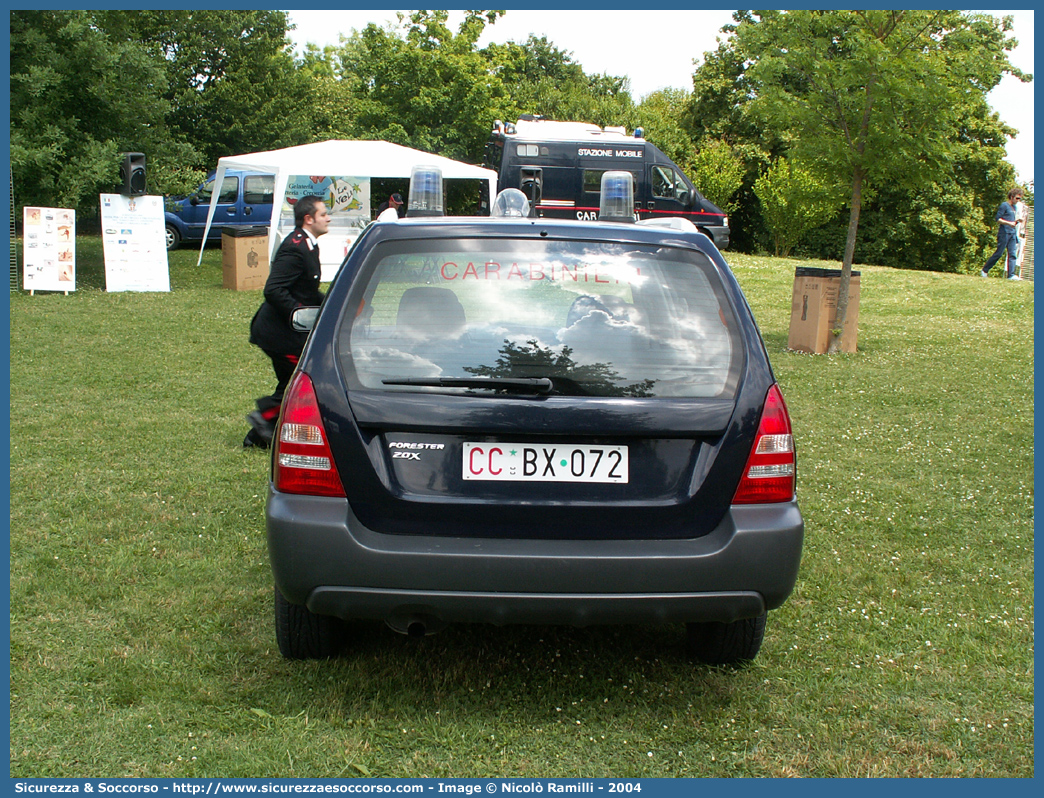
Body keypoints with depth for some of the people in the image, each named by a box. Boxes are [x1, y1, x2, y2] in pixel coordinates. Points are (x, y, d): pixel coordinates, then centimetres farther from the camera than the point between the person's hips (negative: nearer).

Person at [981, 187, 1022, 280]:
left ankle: (1011, 275, -7)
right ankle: (984, 271, 7)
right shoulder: (1004, 205, -5)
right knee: (998, 253, -4)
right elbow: (998, 219, -11)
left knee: (1012, 254, -3)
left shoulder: (1014, 207, 19)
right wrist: (1009, 223, -20)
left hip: (1012, 234, 8)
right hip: (1004, 233, -8)